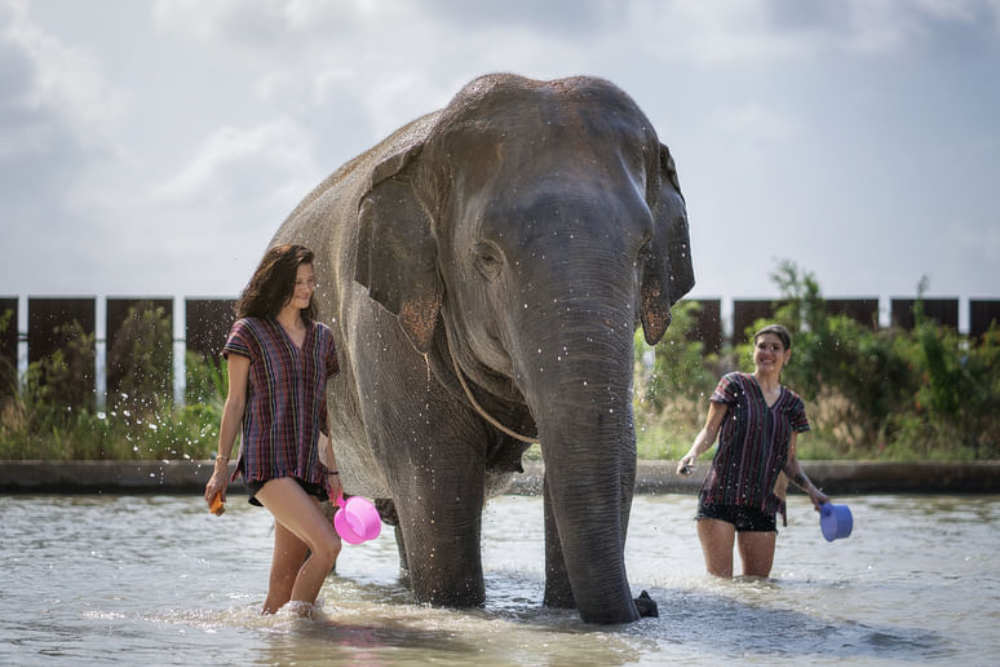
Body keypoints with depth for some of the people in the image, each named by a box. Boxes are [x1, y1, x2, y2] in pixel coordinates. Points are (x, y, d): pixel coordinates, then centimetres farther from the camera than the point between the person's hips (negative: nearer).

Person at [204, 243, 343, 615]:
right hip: (267, 463, -6)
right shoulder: (250, 332, 1)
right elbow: (235, 403, 1)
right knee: (327, 545, -21)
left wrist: (331, 470, 14)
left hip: (306, 466, 6)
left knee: (285, 578, 2)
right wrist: (221, 466, -2)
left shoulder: (320, 337, 16)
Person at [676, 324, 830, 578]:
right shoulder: (734, 385, 4)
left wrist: (811, 490, 3)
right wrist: (693, 454, -18)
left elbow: (789, 461, 18)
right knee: (719, 579, -12)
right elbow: (710, 431, 3)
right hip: (721, 497, -4)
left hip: (762, 503, 4)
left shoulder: (792, 404, 14)